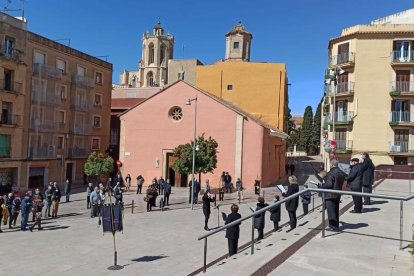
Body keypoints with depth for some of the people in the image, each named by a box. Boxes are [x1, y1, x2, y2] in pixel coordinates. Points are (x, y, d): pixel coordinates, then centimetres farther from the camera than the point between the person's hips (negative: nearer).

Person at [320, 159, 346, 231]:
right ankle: (336, 225, 28)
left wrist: (322, 186, -9)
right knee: (336, 211, 18)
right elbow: (341, 183, 16)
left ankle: (334, 226, -2)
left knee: (331, 211, -3)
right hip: (338, 195, 9)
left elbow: (329, 184, -24)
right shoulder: (341, 173, 8)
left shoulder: (331, 173, -19)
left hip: (330, 195, -9)